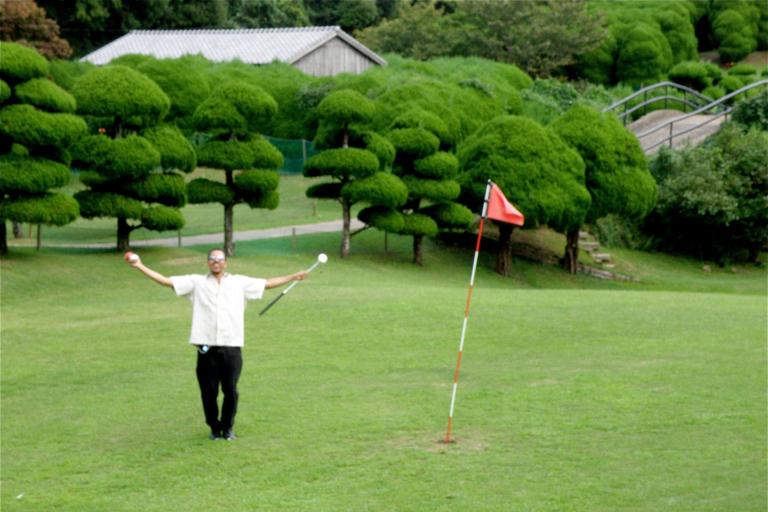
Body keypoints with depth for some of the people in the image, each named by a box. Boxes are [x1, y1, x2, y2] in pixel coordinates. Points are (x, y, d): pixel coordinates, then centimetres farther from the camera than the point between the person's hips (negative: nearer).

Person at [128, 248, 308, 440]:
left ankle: (227, 427, 17)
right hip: (206, 348, 0)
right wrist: (141, 267, 5)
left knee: (231, 391, -2)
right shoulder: (196, 282, 12)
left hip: (231, 347, 0)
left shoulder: (240, 283, 15)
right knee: (208, 392, 0)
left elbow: (267, 283, 21)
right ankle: (214, 428, 19)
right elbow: (166, 281, 10)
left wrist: (293, 277, 17)